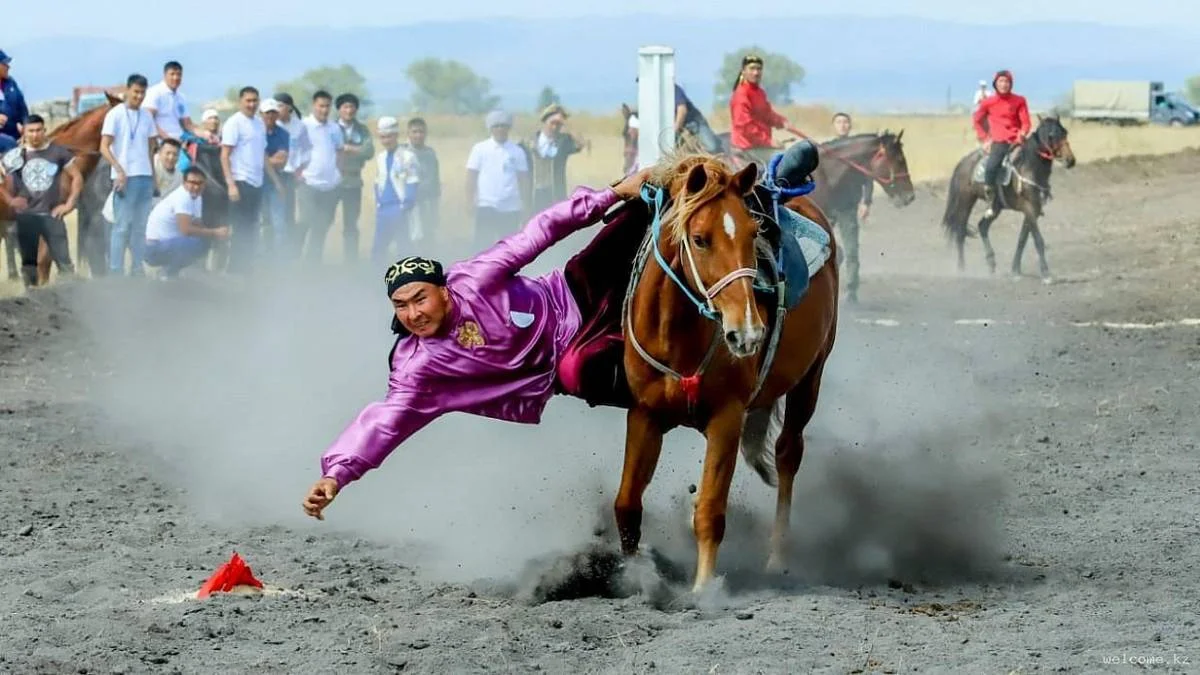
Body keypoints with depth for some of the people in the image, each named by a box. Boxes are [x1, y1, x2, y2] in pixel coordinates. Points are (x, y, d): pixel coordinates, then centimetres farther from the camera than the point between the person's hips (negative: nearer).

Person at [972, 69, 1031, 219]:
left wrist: (1021, 135, -15)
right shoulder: (988, 102, 7)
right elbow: (977, 120, 18)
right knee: (991, 167, -28)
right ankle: (992, 203, -14)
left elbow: (1025, 123, 5)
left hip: (1016, 141, 1)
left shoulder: (1019, 101, 6)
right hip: (998, 143, -1)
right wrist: (985, 139, 8)